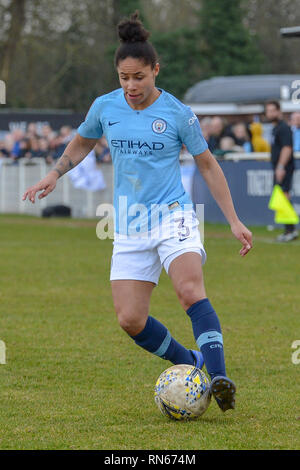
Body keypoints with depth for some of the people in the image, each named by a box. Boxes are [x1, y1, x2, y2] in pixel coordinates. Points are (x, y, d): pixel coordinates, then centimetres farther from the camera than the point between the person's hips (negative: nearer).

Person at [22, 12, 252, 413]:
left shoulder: (178, 113, -5)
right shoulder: (105, 107, 4)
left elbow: (208, 166, 5)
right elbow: (82, 142, 25)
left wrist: (234, 221, 3)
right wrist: (53, 176, 11)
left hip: (173, 216, -4)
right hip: (129, 228, 4)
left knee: (191, 292, -29)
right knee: (130, 320, -4)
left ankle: (219, 380, -34)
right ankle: (189, 363, 18)